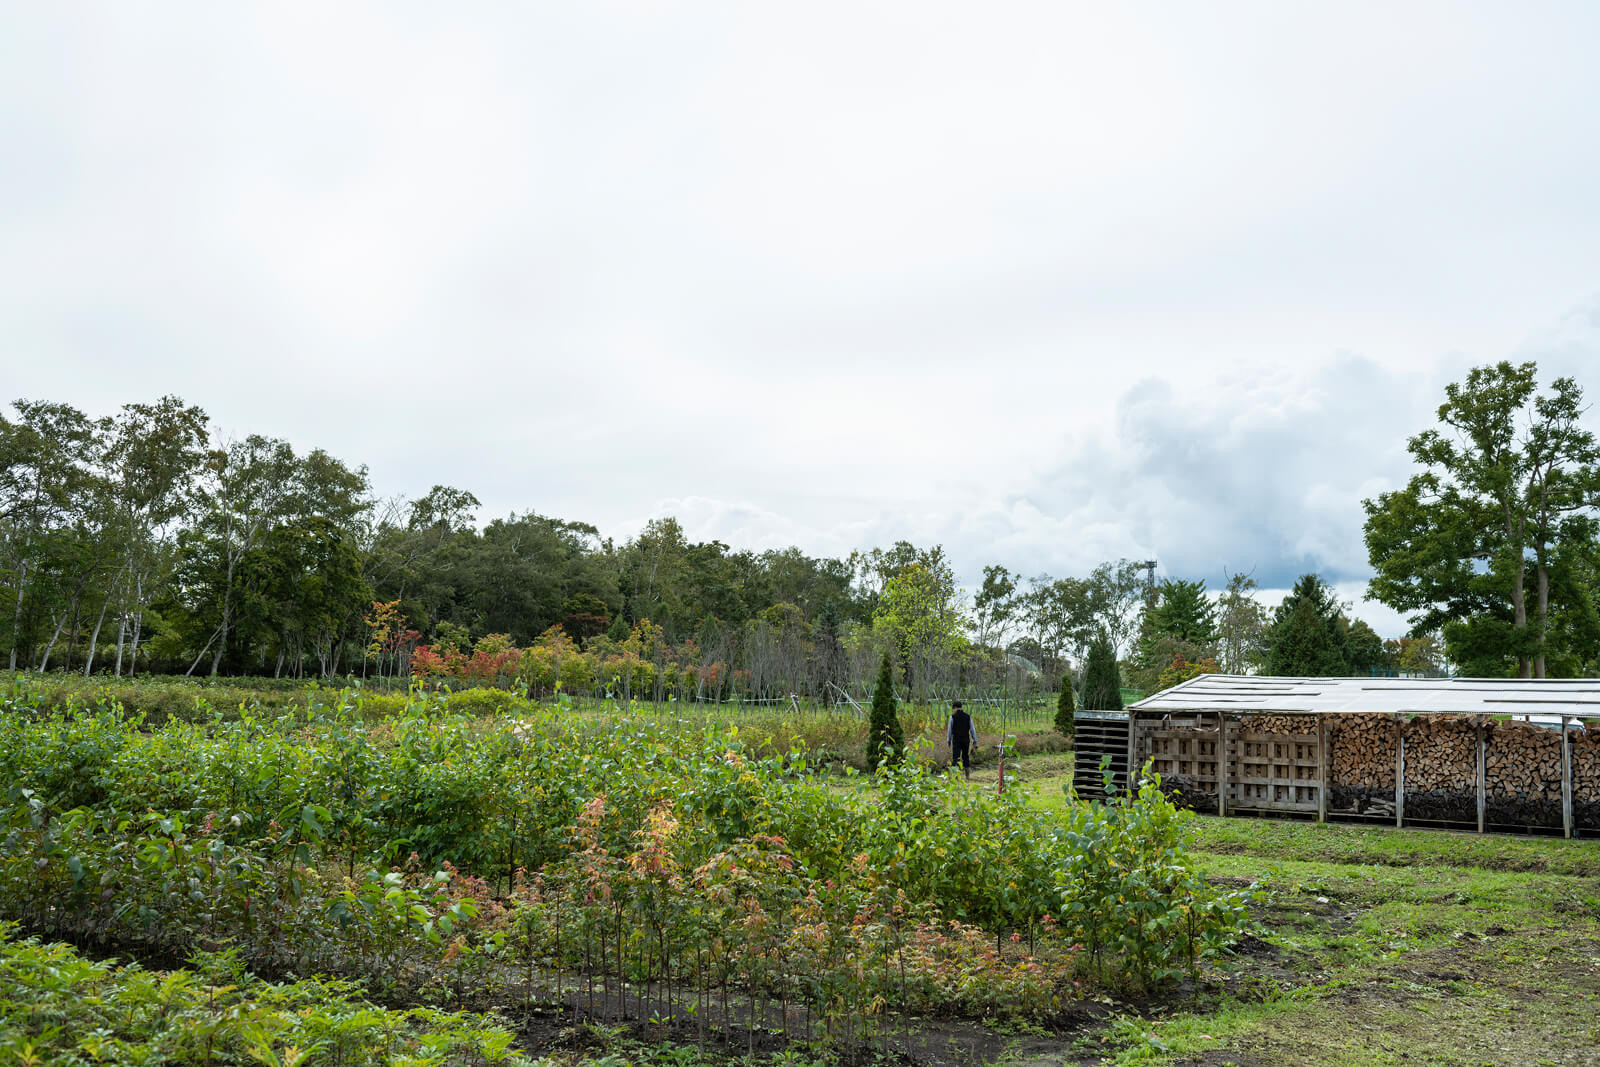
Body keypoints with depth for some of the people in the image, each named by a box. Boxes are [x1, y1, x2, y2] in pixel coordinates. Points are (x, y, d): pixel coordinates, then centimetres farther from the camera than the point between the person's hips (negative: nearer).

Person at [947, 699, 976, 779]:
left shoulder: (953, 716, -4)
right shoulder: (967, 716, 4)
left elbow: (949, 729, -1)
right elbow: (972, 729, 4)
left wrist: (948, 740, 7)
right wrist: (975, 740, 9)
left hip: (956, 740, -3)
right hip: (966, 739, 3)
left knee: (955, 757, -4)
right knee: (966, 757, 15)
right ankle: (967, 774, 14)